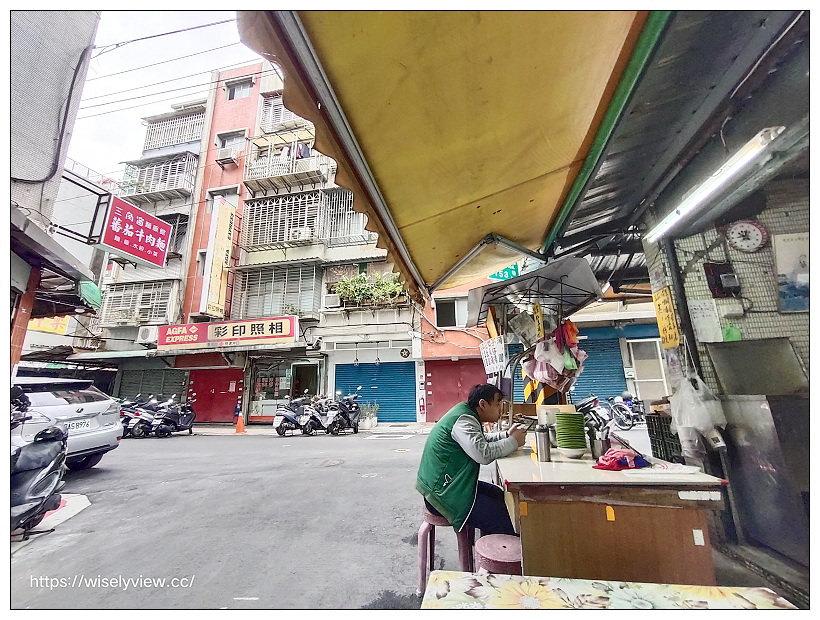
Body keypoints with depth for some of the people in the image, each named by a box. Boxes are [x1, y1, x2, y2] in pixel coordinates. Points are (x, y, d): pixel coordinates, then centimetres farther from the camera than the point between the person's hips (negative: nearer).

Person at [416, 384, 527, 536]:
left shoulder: (466, 413, 8)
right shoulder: (463, 420, -22)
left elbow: (481, 440, 21)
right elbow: (483, 454, -32)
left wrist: (506, 435, 5)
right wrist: (513, 442, -16)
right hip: (443, 493, -11)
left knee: (499, 495, 20)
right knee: (504, 522, -13)